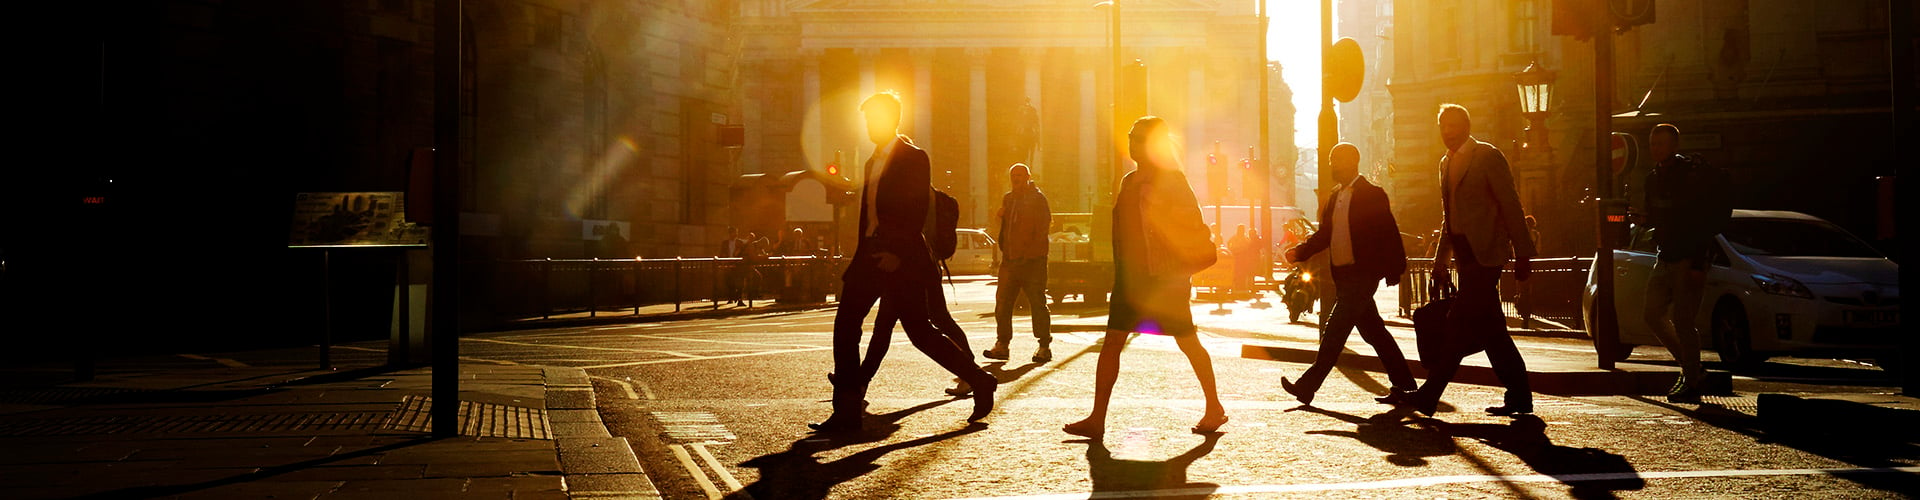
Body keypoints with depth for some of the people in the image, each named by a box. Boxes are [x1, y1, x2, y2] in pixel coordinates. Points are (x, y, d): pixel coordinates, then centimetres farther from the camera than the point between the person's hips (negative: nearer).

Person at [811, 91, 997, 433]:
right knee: (845, 326, 3)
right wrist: (855, 266, 16)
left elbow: (919, 211, -14)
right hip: (871, 255, 8)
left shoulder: (913, 158, -6)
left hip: (900, 259, -8)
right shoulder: (873, 161, 19)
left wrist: (899, 254, -23)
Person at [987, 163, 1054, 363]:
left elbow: (1043, 228, -8)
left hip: (1032, 261, -6)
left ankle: (1044, 346, 4)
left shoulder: (1038, 198, -3)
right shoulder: (1008, 198, 16)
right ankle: (1002, 344, 7)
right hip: (1010, 260, 6)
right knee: (1002, 301, 2)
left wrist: (1030, 253, -14)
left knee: (1037, 303, -2)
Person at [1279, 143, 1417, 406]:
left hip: (1363, 274, -9)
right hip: (1343, 274, 9)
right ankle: (1403, 384, 21)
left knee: (1334, 332, -10)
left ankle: (1308, 386, -10)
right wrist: (1299, 251, 1)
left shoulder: (1372, 194, -9)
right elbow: (1324, 233, 16)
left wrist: (1394, 272, -13)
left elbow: (1389, 234, -10)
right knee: (1373, 331, 13)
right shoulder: (1336, 196, 15)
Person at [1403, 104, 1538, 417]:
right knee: (1490, 330, 9)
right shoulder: (1447, 163, 18)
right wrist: (1441, 259, 18)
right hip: (1465, 255, 9)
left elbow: (1511, 206, -8)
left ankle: (1428, 397, -12)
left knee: (1459, 326, -11)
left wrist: (1522, 254, -11)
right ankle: (1519, 397, 14)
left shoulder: (1487, 156, -6)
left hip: (1484, 253, -9)